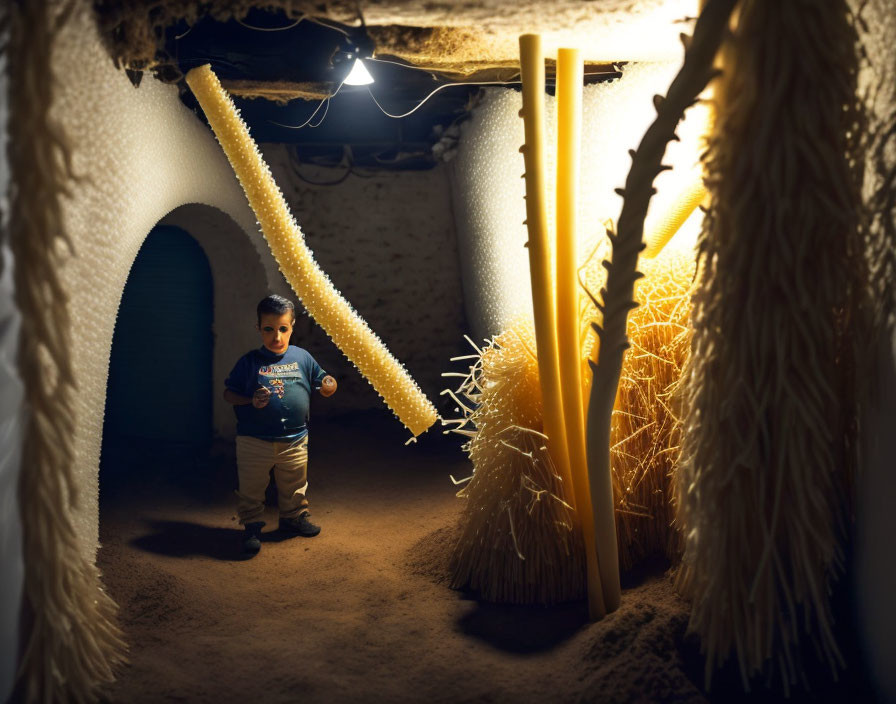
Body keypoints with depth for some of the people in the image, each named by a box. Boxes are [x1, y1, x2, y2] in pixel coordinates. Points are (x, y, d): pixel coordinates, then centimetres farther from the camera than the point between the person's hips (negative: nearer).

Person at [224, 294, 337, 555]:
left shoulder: (301, 357, 0)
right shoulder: (249, 362, -7)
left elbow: (322, 380, 9)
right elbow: (228, 393, -2)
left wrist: (329, 385, -15)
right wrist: (251, 401, -20)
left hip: (295, 440, 3)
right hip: (254, 442, -3)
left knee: (294, 487, 20)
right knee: (251, 489, 6)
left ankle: (293, 518, 41)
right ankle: (252, 527, 23)